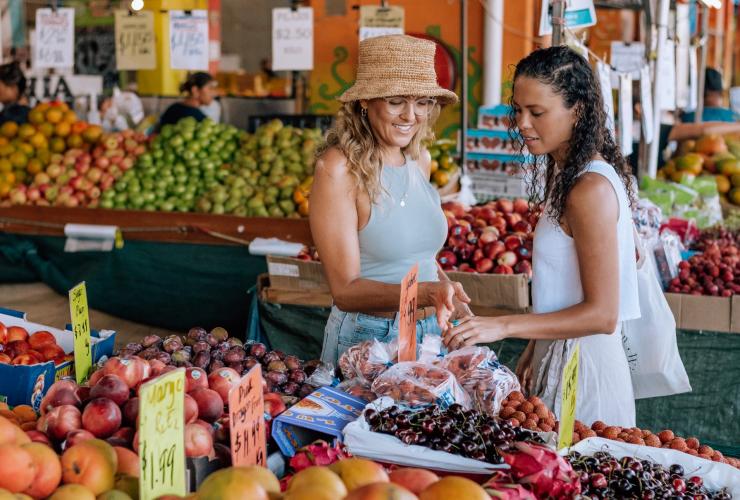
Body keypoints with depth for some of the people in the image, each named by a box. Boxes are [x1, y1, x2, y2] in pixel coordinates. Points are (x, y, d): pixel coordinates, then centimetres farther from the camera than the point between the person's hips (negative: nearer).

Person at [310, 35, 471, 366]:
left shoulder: (420, 159, 4)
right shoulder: (339, 168, -16)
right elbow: (346, 290, -19)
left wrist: (450, 296, 2)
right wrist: (425, 293, -33)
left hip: (430, 330, 7)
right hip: (367, 336, -6)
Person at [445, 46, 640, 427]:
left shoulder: (593, 189, -20)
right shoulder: (567, 175, 10)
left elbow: (601, 314, -21)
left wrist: (504, 326, -25)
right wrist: (533, 352, 10)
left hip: (583, 367, -9)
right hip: (557, 355, 9)